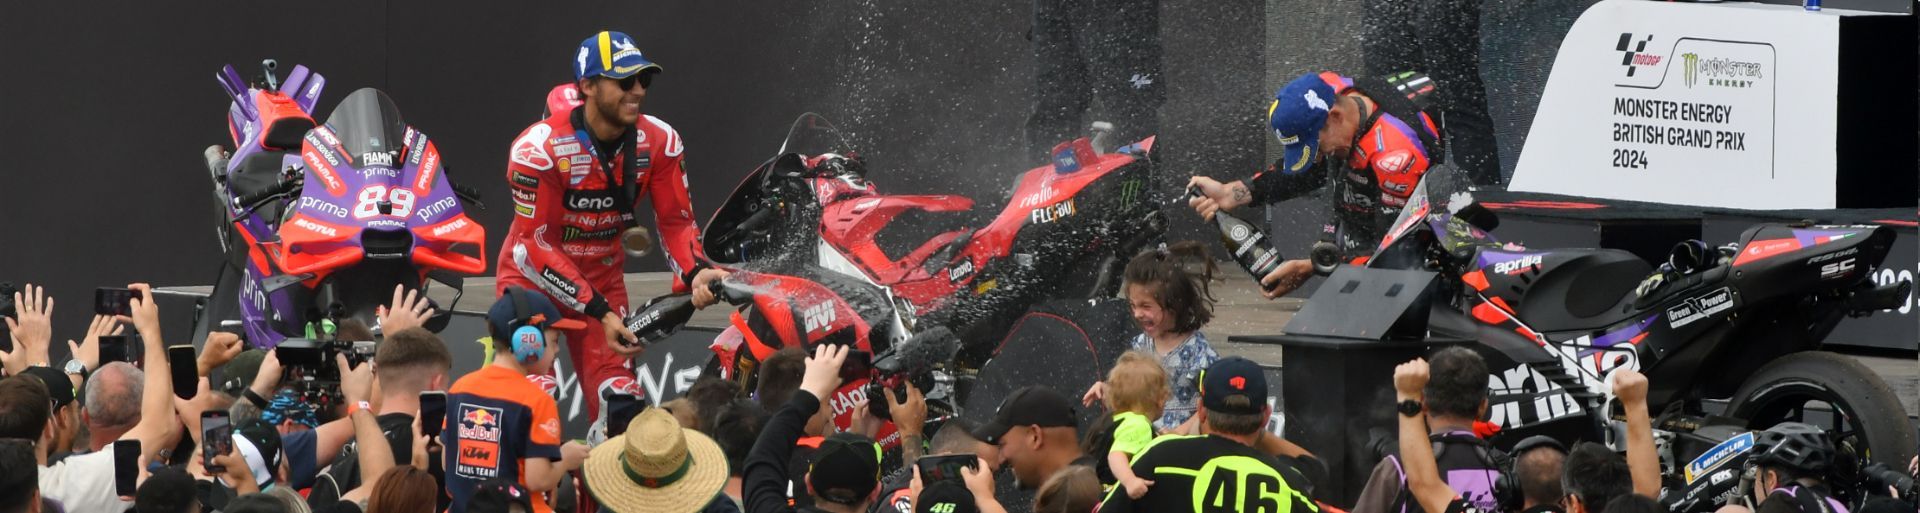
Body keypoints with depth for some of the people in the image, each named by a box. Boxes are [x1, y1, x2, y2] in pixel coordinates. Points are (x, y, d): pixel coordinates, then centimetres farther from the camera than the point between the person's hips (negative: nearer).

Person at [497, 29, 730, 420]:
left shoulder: (659, 142, -11)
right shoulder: (539, 149, -26)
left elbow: (675, 221, -3)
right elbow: (535, 245, -23)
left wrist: (695, 273, -25)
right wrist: (599, 312, -27)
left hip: (603, 279, 4)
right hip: (534, 277, -4)